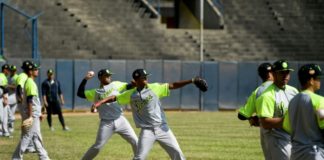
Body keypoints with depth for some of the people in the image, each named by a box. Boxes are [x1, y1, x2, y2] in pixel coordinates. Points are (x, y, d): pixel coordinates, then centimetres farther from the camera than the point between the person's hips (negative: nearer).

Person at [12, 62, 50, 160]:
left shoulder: (31, 82, 14)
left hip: (34, 115, 10)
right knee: (27, 137, -7)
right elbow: (30, 100, -22)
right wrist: (30, 116, -25)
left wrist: (39, 113, 23)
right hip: (31, 115, -10)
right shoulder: (30, 83, -16)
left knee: (36, 137, 13)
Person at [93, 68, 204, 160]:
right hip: (147, 130, -2)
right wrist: (101, 102, -9)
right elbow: (115, 98, 6)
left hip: (162, 128, 2)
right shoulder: (130, 94, 2)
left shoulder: (155, 88, 1)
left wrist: (191, 81, -8)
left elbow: (173, 86, -1)